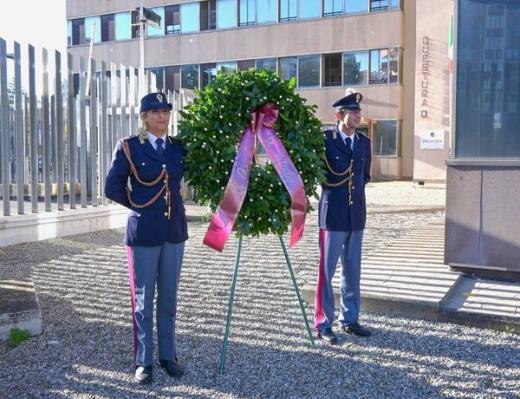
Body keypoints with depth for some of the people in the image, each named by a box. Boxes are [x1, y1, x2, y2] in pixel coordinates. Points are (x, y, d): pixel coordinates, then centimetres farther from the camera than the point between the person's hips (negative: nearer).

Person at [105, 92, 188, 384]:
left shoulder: (179, 147, 6)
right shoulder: (129, 147, -4)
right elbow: (112, 188, -3)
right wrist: (138, 205, 2)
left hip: (175, 230, 3)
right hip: (144, 232, -3)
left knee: (169, 299, 11)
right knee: (144, 300, 5)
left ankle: (168, 355, 24)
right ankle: (143, 362, 17)